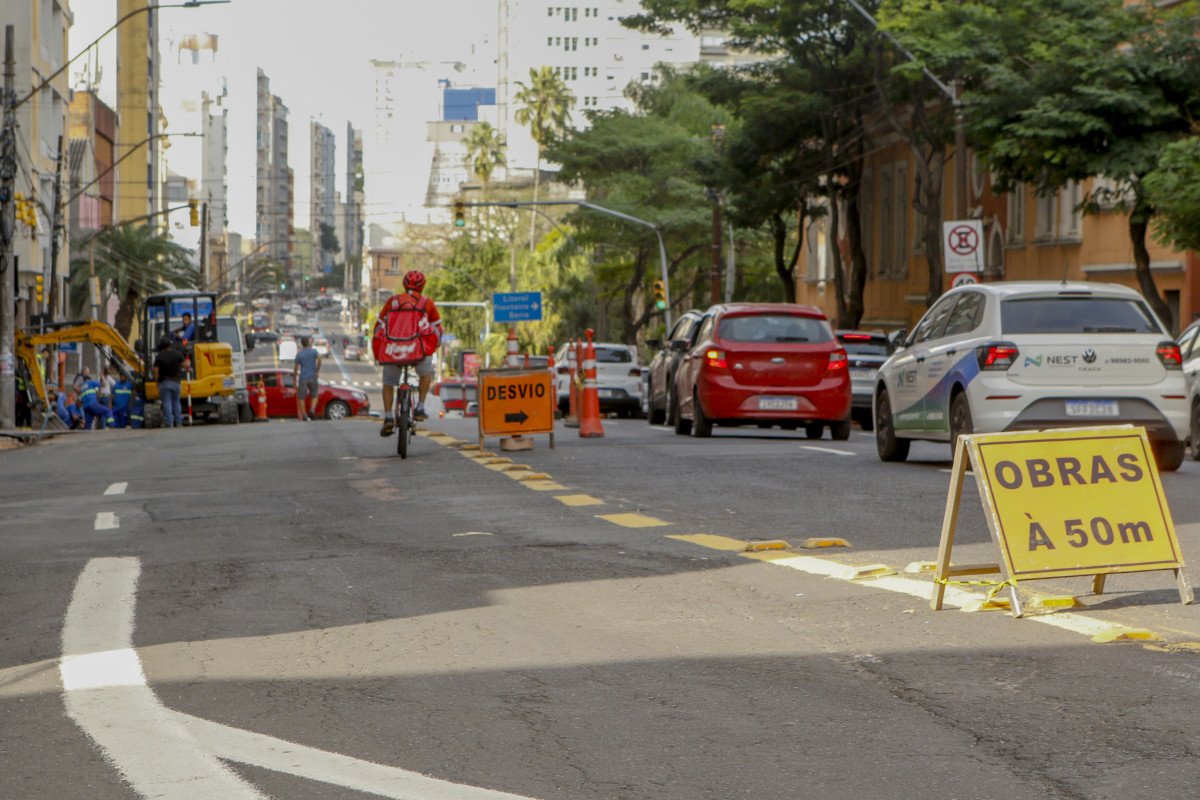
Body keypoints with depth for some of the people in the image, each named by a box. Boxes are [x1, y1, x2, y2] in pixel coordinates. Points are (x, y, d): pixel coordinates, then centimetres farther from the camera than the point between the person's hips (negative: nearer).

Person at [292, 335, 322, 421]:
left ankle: (304, 414, -7)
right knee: (314, 396, 11)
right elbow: (319, 359, -16)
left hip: (303, 378, -1)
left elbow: (295, 368, 2)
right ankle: (312, 409, -14)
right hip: (313, 377, 1)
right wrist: (317, 371, -9)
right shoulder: (314, 351, 2)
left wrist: (295, 380, 9)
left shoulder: (299, 354, 3)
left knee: (301, 397, 5)